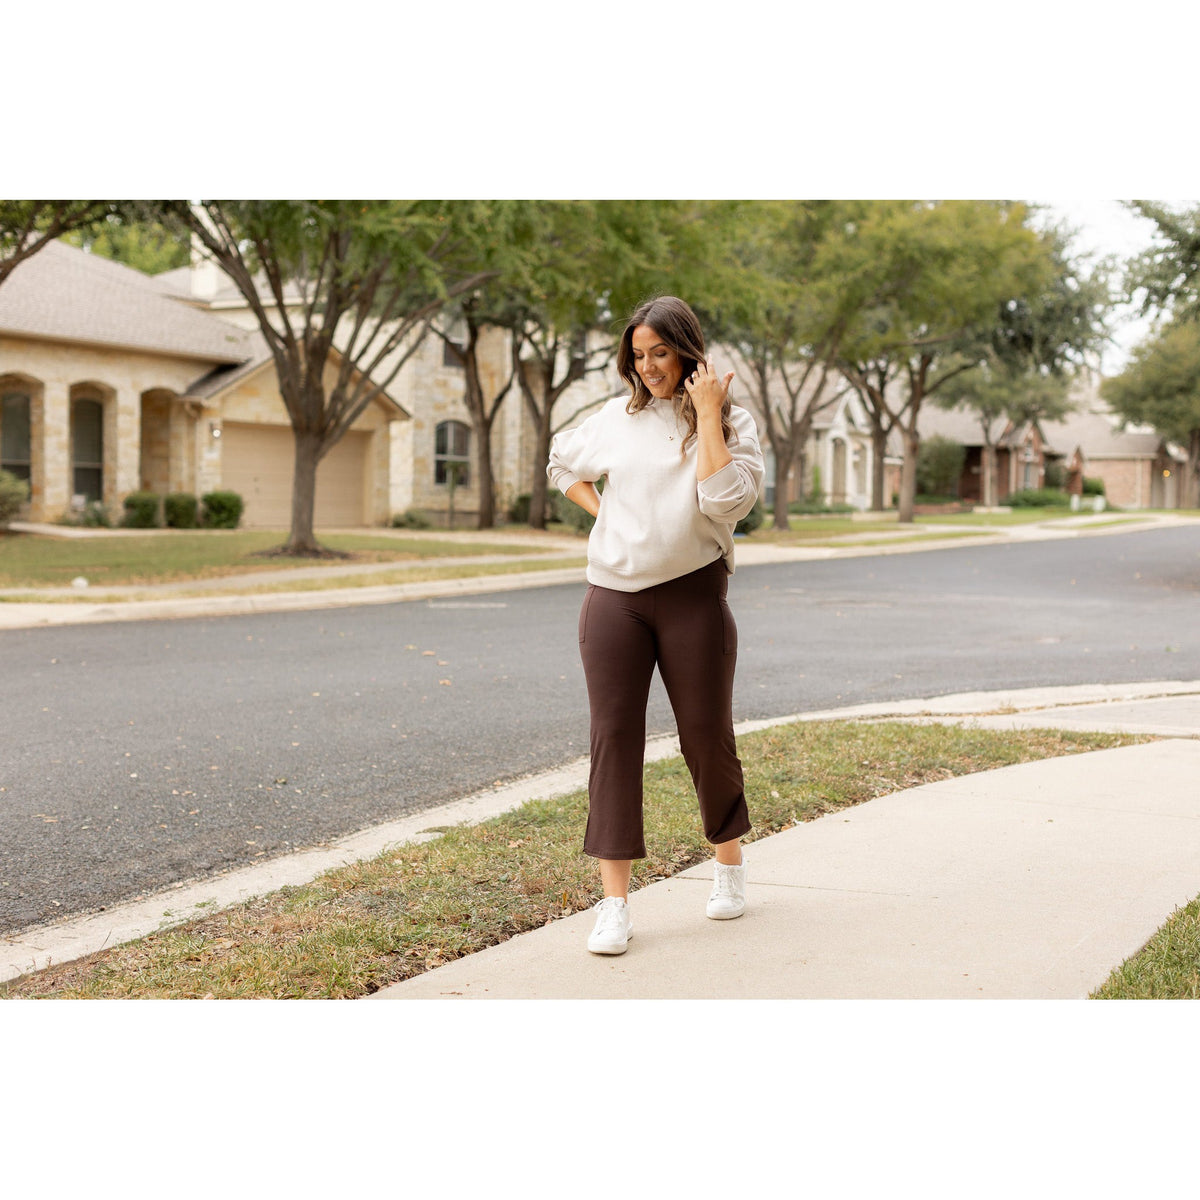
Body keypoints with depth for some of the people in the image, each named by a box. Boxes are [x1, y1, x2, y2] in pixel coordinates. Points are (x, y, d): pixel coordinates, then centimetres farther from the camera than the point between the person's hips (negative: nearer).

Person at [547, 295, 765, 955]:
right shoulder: (615, 420, 8)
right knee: (613, 735, -6)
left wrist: (708, 415, -14)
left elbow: (725, 501, -17)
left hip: (692, 594, -1)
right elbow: (562, 463, 27)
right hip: (613, 596, 2)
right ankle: (614, 902, -5)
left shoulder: (732, 424, 1)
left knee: (706, 734, 5)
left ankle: (729, 860, 32)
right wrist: (602, 512, 11)